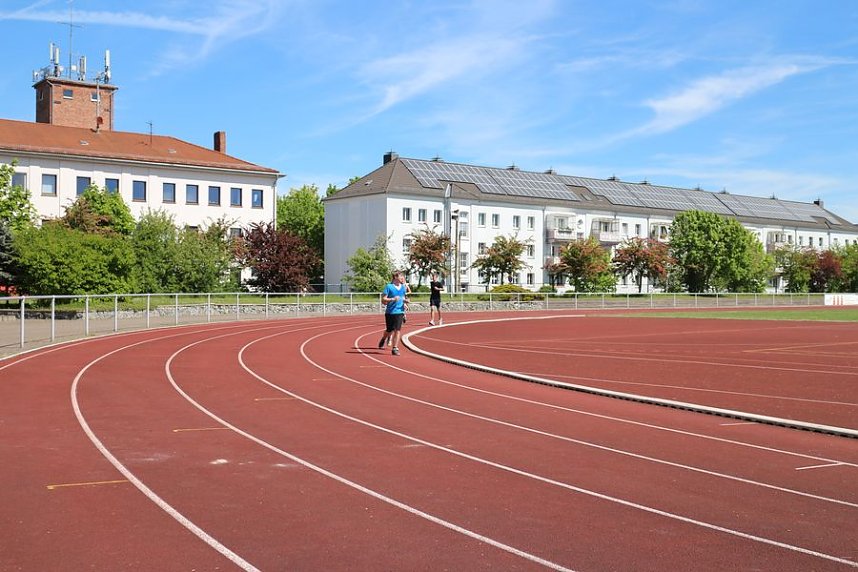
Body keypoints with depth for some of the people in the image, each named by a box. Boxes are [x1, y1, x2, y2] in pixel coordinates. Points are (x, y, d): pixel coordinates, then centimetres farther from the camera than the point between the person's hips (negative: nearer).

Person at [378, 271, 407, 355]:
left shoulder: (403, 287, 7)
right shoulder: (389, 287, -9)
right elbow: (383, 300, -11)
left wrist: (405, 301, 1)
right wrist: (393, 299, -24)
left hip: (400, 312, 3)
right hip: (390, 312, -3)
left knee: (398, 330, -7)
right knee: (389, 331, 8)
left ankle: (395, 348, -2)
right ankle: (383, 340, 40)